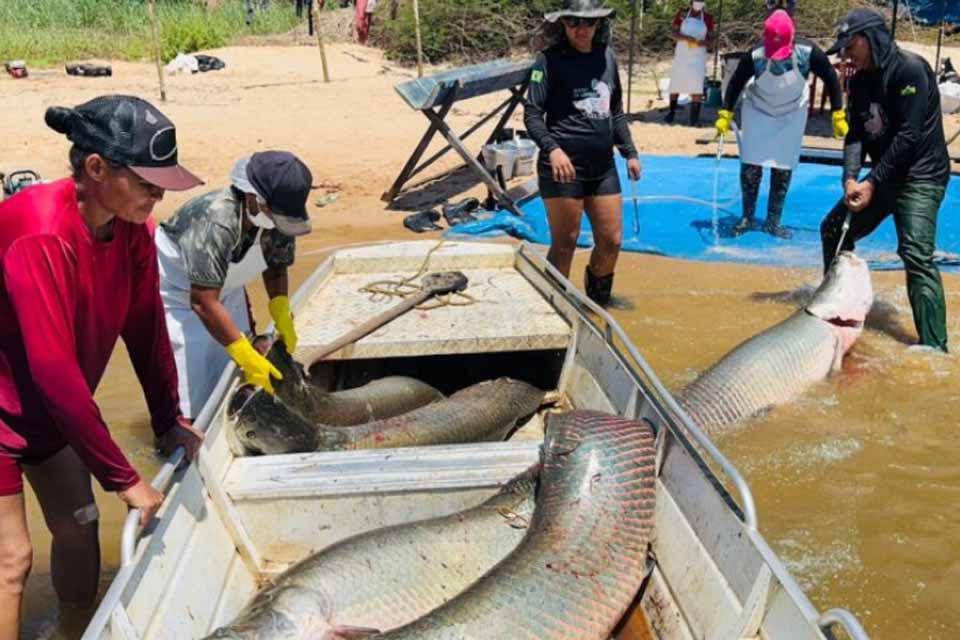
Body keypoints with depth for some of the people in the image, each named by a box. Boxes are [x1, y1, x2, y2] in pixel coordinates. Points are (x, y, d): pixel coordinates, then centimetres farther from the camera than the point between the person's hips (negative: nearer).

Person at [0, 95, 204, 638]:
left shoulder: (131, 226, -10)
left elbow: (147, 328, 0)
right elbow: (53, 368, -32)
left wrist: (170, 424, 4)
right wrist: (123, 477, -26)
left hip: (53, 408, 7)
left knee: (80, 526, 12)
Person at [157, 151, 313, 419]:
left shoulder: (278, 219, -21)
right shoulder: (215, 223, -40)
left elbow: (276, 266, 0)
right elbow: (204, 303, -38)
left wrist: (282, 316, -13)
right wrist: (247, 356, -38)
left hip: (224, 284, 6)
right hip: (178, 287, -6)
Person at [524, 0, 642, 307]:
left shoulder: (607, 56, 10)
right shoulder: (550, 59, -6)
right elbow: (532, 113, -11)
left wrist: (630, 153, 19)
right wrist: (552, 148, -27)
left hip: (603, 166, 6)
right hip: (563, 166, -5)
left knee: (611, 241, 9)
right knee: (565, 245, 0)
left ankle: (597, 305, 32)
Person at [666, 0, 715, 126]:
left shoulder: (707, 18, 2)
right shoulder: (682, 14, -1)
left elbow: (711, 38, 6)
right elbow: (673, 33, -4)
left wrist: (704, 42, -17)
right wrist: (686, 38, -21)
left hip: (698, 57, 0)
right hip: (681, 55, 0)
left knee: (697, 87, -10)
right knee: (675, 84, 9)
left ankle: (694, 118, -8)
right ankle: (672, 112, 30)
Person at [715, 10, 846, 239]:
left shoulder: (809, 53, -29)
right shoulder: (755, 57, -30)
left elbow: (831, 79, -14)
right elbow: (736, 83, -12)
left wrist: (838, 116, -11)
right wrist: (725, 116, -13)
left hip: (792, 114, 1)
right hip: (758, 110, 0)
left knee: (783, 168, 2)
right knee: (750, 165, -3)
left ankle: (773, 221, 13)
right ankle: (747, 217, 13)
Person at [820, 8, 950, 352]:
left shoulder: (910, 69, -17)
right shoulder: (860, 80, 7)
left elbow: (908, 136, -21)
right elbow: (856, 133, 2)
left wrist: (872, 183, -21)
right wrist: (851, 178, -16)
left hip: (920, 177, -9)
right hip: (885, 175, 9)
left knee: (916, 254, -21)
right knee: (834, 229, 13)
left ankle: (934, 347, -21)